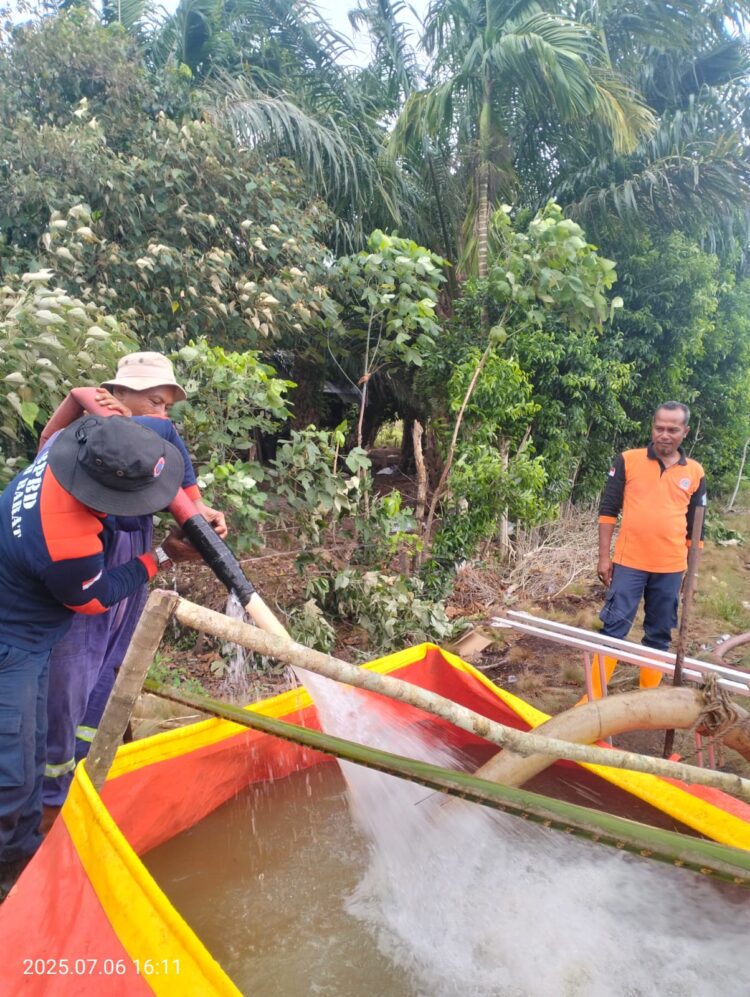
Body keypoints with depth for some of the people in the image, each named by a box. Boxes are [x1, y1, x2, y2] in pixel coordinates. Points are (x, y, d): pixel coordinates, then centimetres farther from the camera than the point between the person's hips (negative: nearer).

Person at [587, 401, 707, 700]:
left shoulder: (695, 472, 5)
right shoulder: (628, 461, -2)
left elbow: (695, 527, 11)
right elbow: (608, 510, 0)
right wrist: (604, 556, -4)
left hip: (671, 568, 3)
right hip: (629, 563, -2)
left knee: (659, 635, 11)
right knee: (614, 628, -1)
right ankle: (594, 697, 7)